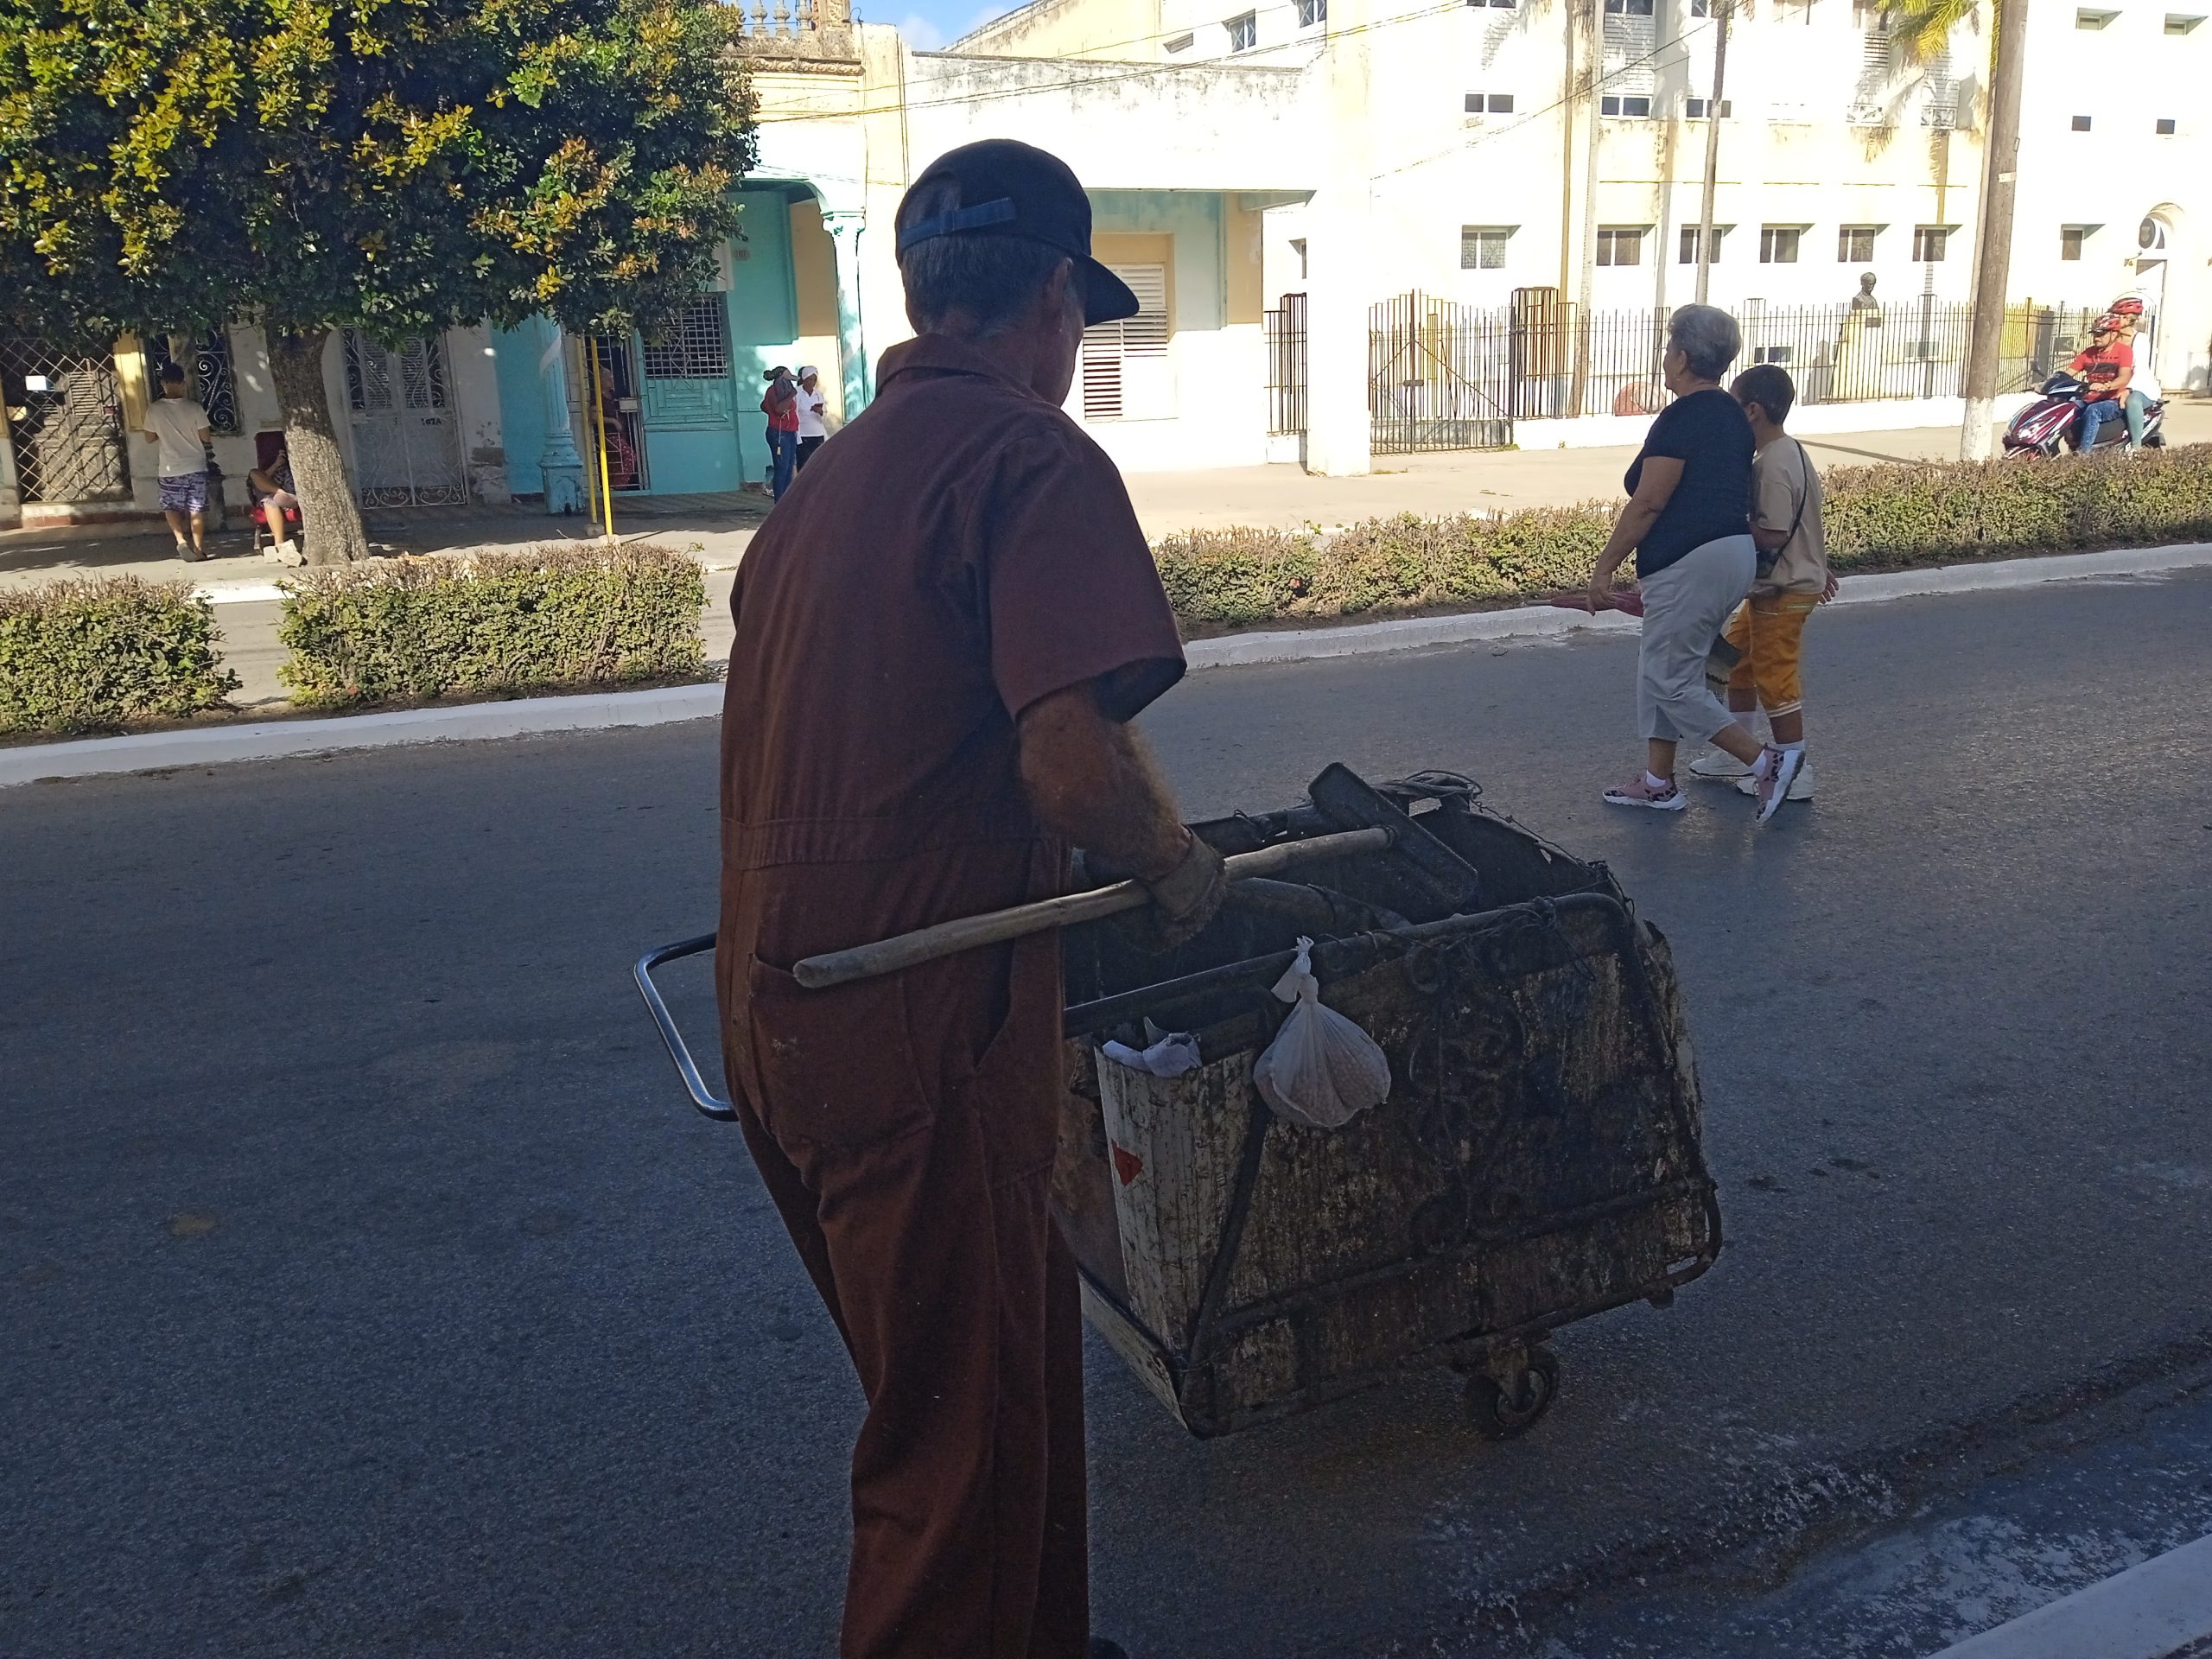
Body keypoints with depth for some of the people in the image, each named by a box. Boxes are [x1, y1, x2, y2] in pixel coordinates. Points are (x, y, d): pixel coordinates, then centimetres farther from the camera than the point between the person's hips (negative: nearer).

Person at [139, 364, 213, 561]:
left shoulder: (154, 409, -5)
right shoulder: (194, 407, -8)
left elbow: (149, 438, 4)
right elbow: (206, 436, -4)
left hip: (170, 469, 0)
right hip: (196, 466, 0)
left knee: (171, 507, 13)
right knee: (196, 508, 7)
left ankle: (181, 540, -8)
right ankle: (198, 548, 9)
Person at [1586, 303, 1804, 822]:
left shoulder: (1682, 417, -14)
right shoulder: (1732, 415, 13)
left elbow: (1648, 503, -17)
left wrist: (1605, 566, -10)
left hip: (1691, 563, -10)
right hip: (1733, 551, 10)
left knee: (1673, 682, -1)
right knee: (1659, 669, 17)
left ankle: (1768, 761, -2)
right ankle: (1658, 782, 23)